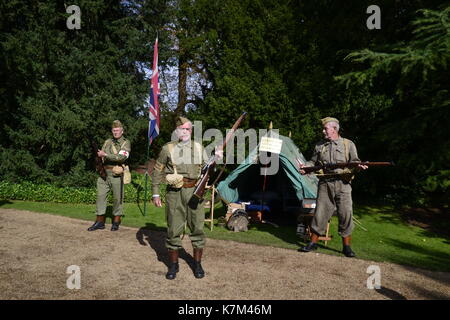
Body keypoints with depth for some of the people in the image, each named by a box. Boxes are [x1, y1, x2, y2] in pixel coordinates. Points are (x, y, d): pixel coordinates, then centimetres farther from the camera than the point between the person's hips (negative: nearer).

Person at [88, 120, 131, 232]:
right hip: (103, 173, 5)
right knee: (101, 196, 4)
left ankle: (116, 222, 15)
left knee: (117, 198, 3)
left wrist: (105, 155, -16)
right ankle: (100, 222, 13)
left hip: (116, 175, -5)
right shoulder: (107, 142, 15)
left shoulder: (126, 143, -1)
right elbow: (100, 156, 19)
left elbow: (121, 157, -17)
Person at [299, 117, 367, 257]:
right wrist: (306, 167, -1)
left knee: (346, 213, -3)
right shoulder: (319, 146, 16)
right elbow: (313, 162, 20)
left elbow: (354, 161, 5)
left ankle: (346, 246, 10)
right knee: (320, 213, 1)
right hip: (325, 184, 2)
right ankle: (313, 243, 12)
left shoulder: (348, 144, 9)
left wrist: (359, 166, -17)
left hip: (342, 184, -2)